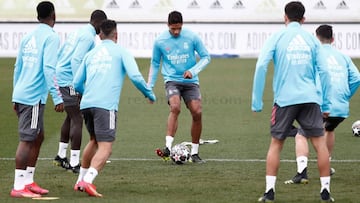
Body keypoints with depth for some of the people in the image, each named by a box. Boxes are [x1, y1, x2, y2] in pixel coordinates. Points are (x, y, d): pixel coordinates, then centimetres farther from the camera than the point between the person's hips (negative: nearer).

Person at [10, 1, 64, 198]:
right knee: (27, 140, -8)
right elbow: (49, 69, -17)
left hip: (21, 95, 8)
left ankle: (28, 181, 19)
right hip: (33, 97, -8)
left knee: (37, 137, 17)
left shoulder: (28, 37, 15)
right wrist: (57, 98, -17)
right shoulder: (51, 37, -8)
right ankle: (18, 187, -10)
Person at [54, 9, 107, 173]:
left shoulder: (78, 32, 17)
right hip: (69, 81, -10)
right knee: (77, 119, -8)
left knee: (71, 117, 22)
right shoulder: (88, 37, -13)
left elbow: (60, 54, 22)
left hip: (60, 78, 10)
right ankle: (75, 163, -8)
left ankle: (61, 156, 29)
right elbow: (76, 60, -22)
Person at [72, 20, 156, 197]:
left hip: (86, 104, 6)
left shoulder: (90, 54, 22)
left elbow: (77, 84, 25)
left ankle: (80, 180, 30)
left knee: (94, 141, 26)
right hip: (105, 105, -6)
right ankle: (87, 181, -28)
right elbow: (135, 76, -4)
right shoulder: (121, 52, 8)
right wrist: (150, 95, 12)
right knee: (105, 148, -9)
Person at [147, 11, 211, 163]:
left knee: (197, 113, -10)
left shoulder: (192, 37, -5)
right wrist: (150, 87, 11)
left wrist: (193, 71, -13)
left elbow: (206, 57, 3)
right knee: (175, 107, -27)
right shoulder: (160, 41, -2)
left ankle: (194, 153, 4)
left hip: (190, 81, 1)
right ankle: (168, 147, -34)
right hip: (172, 80, -1)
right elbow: (155, 64, 12)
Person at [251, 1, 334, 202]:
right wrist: (326, 104, 9)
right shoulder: (311, 39, 9)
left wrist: (257, 102, -1)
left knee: (276, 144, 10)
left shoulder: (277, 37, 4)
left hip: (285, 99, -1)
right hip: (310, 98, 1)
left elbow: (261, 66, -6)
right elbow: (323, 71, 4)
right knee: (320, 143, 5)